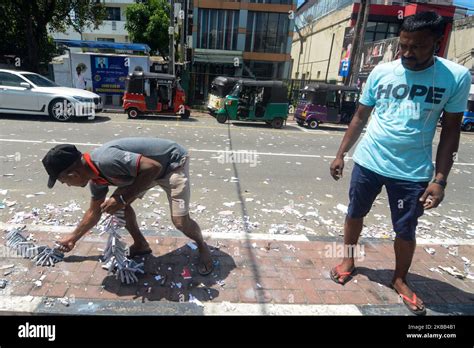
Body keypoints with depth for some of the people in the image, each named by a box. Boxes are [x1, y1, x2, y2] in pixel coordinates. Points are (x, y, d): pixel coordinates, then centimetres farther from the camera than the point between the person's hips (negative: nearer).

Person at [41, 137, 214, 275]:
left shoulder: (106, 160, -33)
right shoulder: (95, 178, -3)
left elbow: (153, 167, -35)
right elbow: (94, 211, 14)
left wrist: (122, 198, -30)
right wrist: (72, 238, 23)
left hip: (173, 162, -8)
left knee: (180, 221, -15)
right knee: (115, 205, 4)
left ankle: (202, 247, 16)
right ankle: (141, 245, 22)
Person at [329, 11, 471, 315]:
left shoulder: (457, 77, -6)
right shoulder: (381, 72, -2)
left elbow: (451, 131, -2)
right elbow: (360, 117, 5)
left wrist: (440, 179, -7)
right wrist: (341, 155, 4)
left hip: (413, 173, -1)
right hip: (368, 163, 2)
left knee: (406, 231, 10)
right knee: (355, 214, 15)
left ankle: (400, 279, 36)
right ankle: (349, 261, 39)